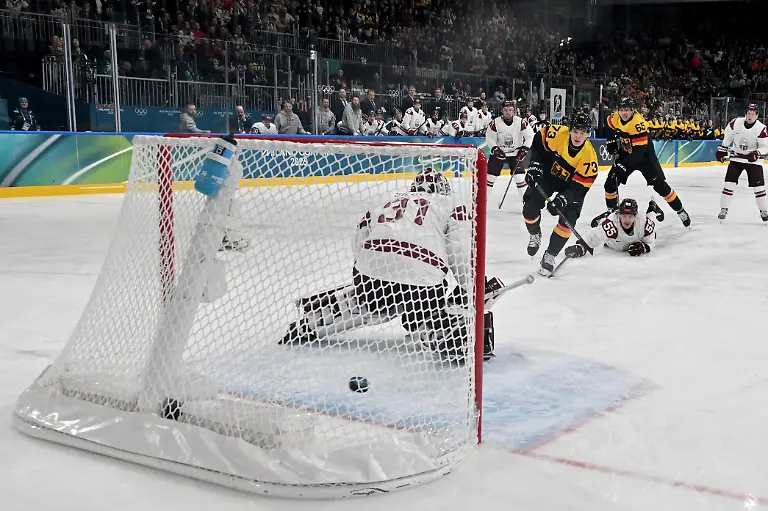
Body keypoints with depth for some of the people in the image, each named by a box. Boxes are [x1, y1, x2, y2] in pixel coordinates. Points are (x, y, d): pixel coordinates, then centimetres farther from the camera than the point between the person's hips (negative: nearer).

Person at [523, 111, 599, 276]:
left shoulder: (589, 156, -30)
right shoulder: (557, 133, -28)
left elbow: (579, 187, -27)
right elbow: (538, 141, -7)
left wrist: (561, 200, -38)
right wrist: (535, 165, -14)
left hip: (572, 183, -1)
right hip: (548, 174, 1)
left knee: (568, 219, -15)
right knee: (530, 205, -12)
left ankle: (550, 256, 1)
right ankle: (535, 235, 22)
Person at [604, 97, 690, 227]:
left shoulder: (638, 123, -31)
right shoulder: (614, 119, -11)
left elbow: (639, 150, -33)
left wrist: (624, 164, -33)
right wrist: (611, 141, 3)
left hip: (644, 156, -6)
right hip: (625, 154, 6)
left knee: (660, 185, -9)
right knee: (610, 182, -3)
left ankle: (680, 211, 4)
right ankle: (612, 210, 16)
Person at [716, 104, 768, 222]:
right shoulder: (736, 123, -10)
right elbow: (728, 135, 10)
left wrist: (756, 154, -33)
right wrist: (722, 150, 13)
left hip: (753, 160, -2)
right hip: (736, 157, 2)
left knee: (758, 186, -3)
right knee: (729, 182, -6)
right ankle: (723, 209, 3)